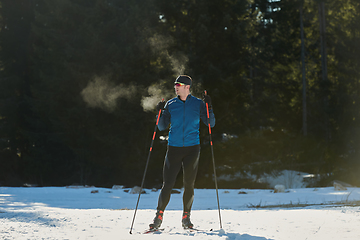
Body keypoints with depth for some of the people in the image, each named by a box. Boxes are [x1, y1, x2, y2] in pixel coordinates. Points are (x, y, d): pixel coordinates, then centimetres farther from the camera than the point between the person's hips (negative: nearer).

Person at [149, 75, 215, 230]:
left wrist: (209, 107, -11)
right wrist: (161, 113, -9)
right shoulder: (171, 104, 5)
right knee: (168, 184, -5)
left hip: (192, 148, 0)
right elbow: (162, 127, 7)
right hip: (174, 147, 0)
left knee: (189, 184, 4)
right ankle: (159, 217, 4)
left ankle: (186, 218, 17)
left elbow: (211, 124, 2)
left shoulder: (198, 104, 3)